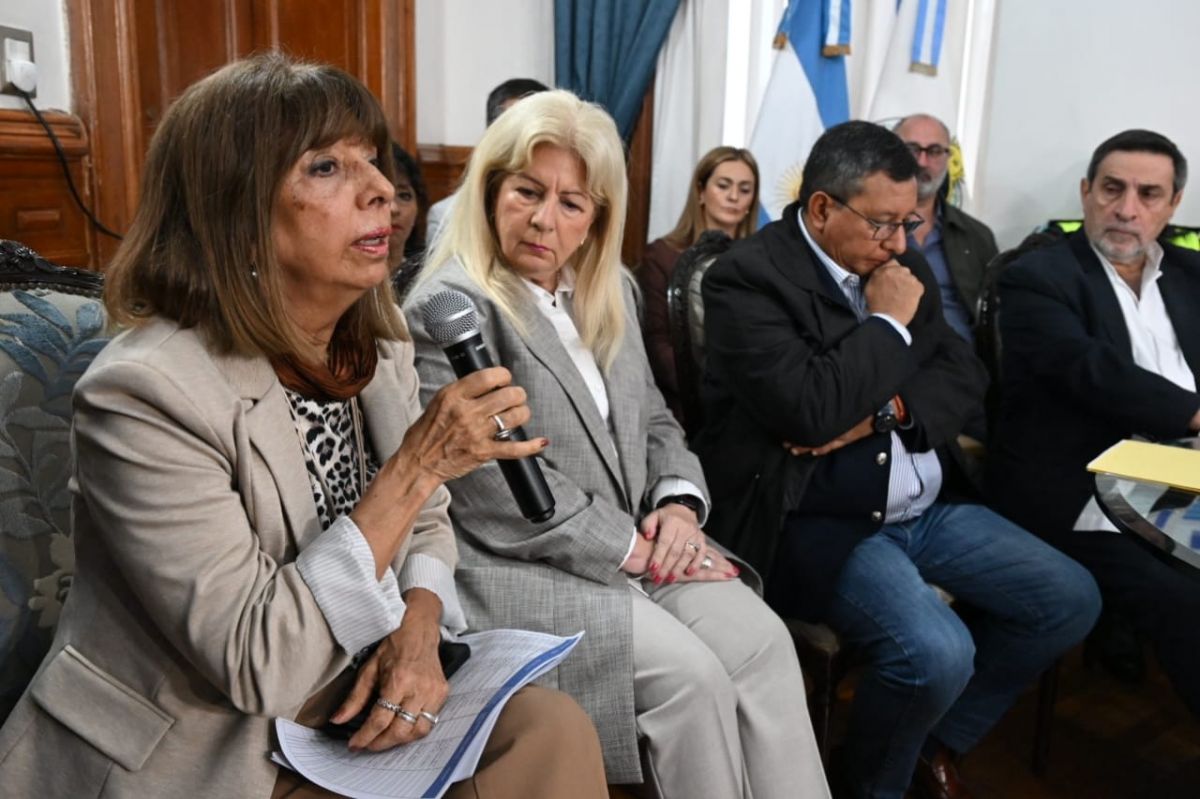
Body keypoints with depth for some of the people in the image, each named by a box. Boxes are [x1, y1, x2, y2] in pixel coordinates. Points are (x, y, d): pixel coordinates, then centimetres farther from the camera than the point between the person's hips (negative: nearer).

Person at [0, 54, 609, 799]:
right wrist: (416, 465, -28)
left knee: (555, 730, -14)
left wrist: (418, 628, -13)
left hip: (346, 715, 6)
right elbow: (259, 666, -25)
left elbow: (422, 523, 8)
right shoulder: (145, 393, -23)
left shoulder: (377, 345, -2)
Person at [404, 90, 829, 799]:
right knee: (691, 674, -21)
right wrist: (633, 548, -14)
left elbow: (652, 418, 16)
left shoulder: (611, 292, 11)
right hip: (519, 569, -6)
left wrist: (679, 501, -5)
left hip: (638, 547, 7)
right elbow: (498, 500, -18)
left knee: (765, 640, -14)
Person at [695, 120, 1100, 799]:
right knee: (937, 651, -27)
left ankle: (939, 741, 23)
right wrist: (889, 324, -12)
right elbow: (808, 410, -26)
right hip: (816, 523, -8)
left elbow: (964, 372, 9)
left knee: (1072, 600, 5)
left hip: (925, 507, 9)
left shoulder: (899, 264, 10)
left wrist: (885, 411, -11)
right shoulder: (747, 277, -14)